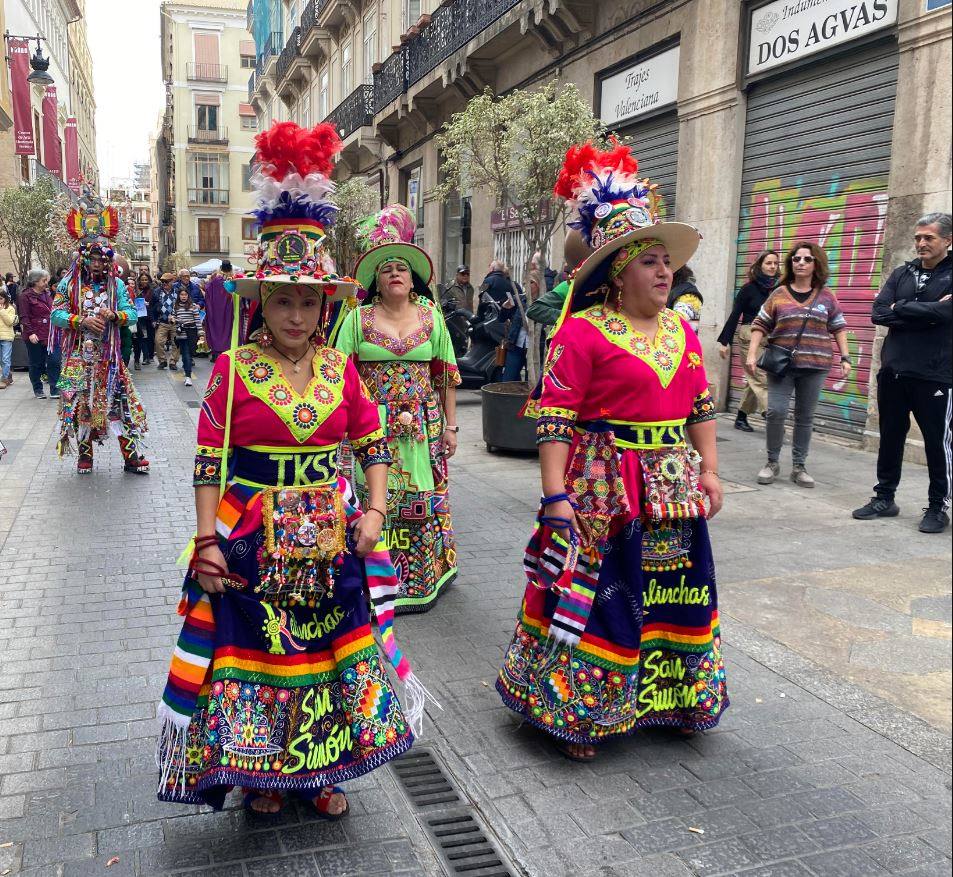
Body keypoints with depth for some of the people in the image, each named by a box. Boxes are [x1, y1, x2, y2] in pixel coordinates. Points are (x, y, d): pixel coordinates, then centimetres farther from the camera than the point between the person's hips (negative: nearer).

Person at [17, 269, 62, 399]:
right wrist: (30, 333, -20)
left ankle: (55, 390, 1)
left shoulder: (47, 294, 14)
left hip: (50, 334, 5)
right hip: (35, 336, -5)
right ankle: (38, 390, 19)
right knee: (36, 364, 6)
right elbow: (24, 317, -11)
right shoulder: (26, 296, -6)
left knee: (54, 362, -3)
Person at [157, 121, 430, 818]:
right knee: (255, 647, 9)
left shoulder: (340, 369, 1)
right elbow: (209, 461, -7)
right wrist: (207, 543, -12)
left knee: (333, 645, 11)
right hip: (253, 540, -2)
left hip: (331, 537, 3)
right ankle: (264, 772, 32)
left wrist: (375, 511, -5)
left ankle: (323, 771, 32)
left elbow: (374, 445, 7)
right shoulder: (234, 370, -7)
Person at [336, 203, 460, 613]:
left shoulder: (431, 317, 5)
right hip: (374, 426, -1)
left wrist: (450, 425, 5)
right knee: (377, 499, 1)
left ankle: (425, 577, 22)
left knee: (424, 499, 6)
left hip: (424, 425, 2)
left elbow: (445, 375, 8)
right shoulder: (358, 319, 1)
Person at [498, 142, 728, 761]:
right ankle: (578, 714, 21)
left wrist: (709, 470, 11)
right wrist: (557, 496, -20)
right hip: (602, 486, -7)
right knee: (593, 594, 1)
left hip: (672, 485, 7)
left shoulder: (682, 330, 10)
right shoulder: (582, 332, -12)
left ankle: (673, 700, 37)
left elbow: (702, 406, 17)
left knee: (677, 594, 16)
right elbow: (554, 418, -15)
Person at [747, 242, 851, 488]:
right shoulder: (779, 294, 3)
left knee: (805, 417, 6)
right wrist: (752, 355, -7)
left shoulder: (826, 296, 7)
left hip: (814, 366, 1)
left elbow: (838, 328, 11)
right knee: (776, 412, -11)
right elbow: (760, 326, 3)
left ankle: (799, 467, 15)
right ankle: (772, 462, 7)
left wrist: (845, 358, 4)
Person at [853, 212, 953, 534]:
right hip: (893, 371, 4)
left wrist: (901, 308, -9)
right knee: (890, 437, 12)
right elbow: (879, 313, -2)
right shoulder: (902, 273, 10)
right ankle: (884, 498, 25)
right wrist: (926, 315, -12)